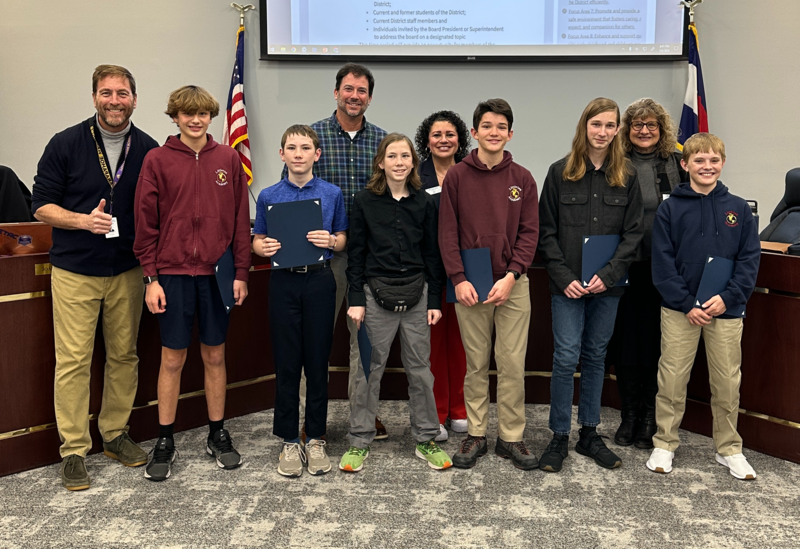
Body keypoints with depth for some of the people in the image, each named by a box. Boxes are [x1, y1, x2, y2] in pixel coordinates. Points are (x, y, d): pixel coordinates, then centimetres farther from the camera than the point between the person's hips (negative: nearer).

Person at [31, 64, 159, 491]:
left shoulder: (149, 150, 3)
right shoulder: (65, 144, -1)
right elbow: (41, 206, 0)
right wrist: (84, 220, -18)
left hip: (128, 271, 2)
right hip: (75, 271, -2)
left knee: (124, 355, 10)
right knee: (73, 360, -1)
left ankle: (115, 433, 26)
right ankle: (74, 449, 11)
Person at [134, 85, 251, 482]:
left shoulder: (228, 159, 5)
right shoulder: (158, 160, 0)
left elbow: (240, 219, 5)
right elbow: (146, 223, -1)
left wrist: (241, 273, 1)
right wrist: (151, 278, -6)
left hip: (216, 273, 2)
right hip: (173, 273, -1)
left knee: (215, 355, 11)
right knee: (172, 358, 6)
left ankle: (217, 434, 25)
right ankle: (165, 442, 20)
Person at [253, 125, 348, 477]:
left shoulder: (332, 194, 5)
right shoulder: (269, 196, 6)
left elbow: (343, 238, 9)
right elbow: (257, 240, 9)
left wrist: (331, 241, -12)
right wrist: (264, 248, -13)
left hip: (319, 281, 0)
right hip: (283, 282, 0)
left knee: (318, 361, 5)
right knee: (286, 362, 4)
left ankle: (316, 439, 19)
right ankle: (289, 441, 17)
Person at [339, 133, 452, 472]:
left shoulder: (423, 202, 6)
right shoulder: (365, 201, 1)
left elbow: (432, 253, 8)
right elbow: (356, 252, 1)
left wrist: (435, 300, 4)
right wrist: (356, 299, -5)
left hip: (416, 293, 2)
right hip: (377, 294, -2)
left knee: (420, 369, 9)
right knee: (369, 370, 5)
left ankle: (425, 440, 22)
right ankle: (359, 441, 18)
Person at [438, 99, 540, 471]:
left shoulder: (522, 179, 5)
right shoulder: (457, 177, 3)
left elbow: (529, 232, 2)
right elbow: (447, 232, 0)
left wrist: (511, 276, -10)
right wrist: (459, 279, -10)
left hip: (512, 285, 1)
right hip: (469, 286, 0)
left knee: (512, 365, 4)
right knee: (476, 365, 8)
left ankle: (511, 437, 17)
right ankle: (476, 435, 21)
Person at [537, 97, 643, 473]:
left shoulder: (627, 177, 6)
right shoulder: (560, 172, 0)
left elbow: (632, 233, 3)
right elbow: (546, 231, -1)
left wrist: (608, 274, -10)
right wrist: (564, 277, -10)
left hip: (607, 286, 2)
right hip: (567, 284, -2)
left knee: (596, 356, 12)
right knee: (566, 357, -3)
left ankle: (589, 434, 24)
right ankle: (559, 437, 10)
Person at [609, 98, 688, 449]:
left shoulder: (678, 163, 6)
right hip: (626, 266, 0)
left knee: (656, 339, 5)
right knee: (625, 338, 6)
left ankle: (651, 418, 18)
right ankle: (629, 415, 20)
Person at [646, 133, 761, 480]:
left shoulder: (738, 209, 3)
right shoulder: (670, 208, -2)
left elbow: (750, 259, 1)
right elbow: (662, 262, -5)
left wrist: (728, 298, -12)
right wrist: (687, 304, -12)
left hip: (727, 310, 2)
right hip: (679, 311, -1)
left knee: (727, 382, 10)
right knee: (672, 380, 6)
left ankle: (729, 448, 28)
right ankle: (665, 444, 22)